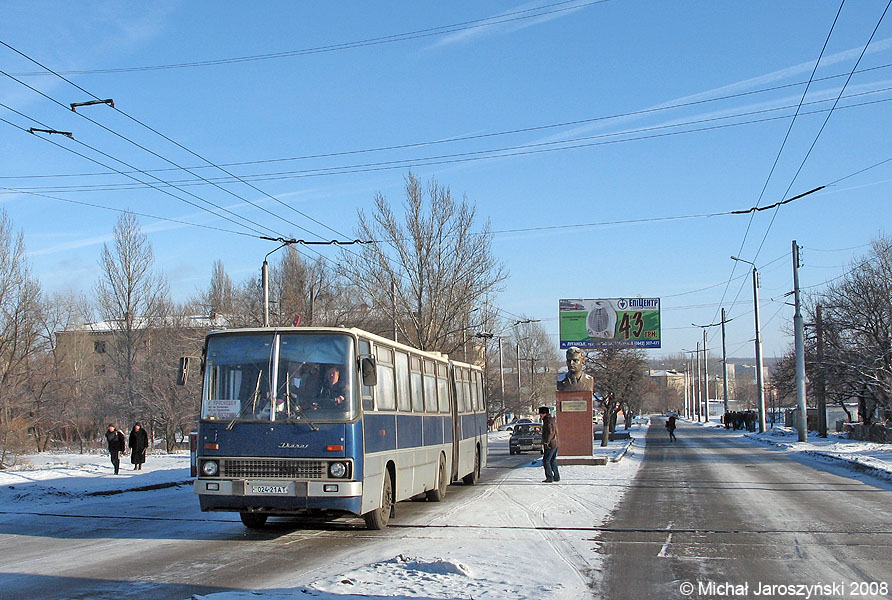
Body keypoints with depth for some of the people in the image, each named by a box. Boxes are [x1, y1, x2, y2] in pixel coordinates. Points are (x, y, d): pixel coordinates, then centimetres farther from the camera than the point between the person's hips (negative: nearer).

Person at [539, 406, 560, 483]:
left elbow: (550, 433, -24)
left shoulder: (547, 421, -15)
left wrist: (546, 442, -23)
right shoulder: (552, 420, 16)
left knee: (546, 461, -7)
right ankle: (556, 477, 17)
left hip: (550, 445, -10)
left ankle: (549, 477, -10)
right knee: (553, 461, 15)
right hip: (555, 444, 10)